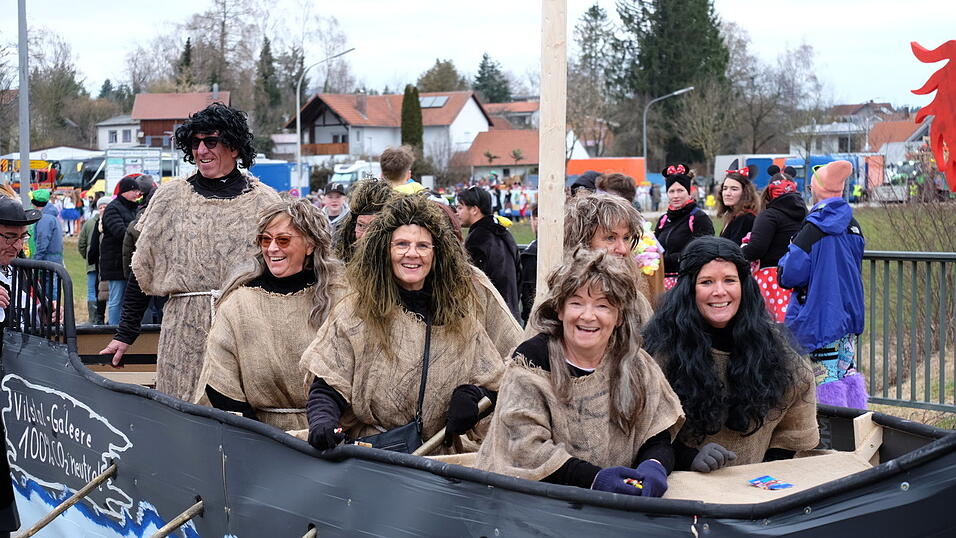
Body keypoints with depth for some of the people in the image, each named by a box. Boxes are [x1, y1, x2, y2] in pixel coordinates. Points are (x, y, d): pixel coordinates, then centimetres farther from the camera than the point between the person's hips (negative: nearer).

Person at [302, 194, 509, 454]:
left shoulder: (460, 313, 13)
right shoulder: (356, 311, 4)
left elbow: (491, 384, 16)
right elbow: (326, 388, 1)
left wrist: (469, 395, -6)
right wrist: (322, 423, -20)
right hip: (369, 450, -3)